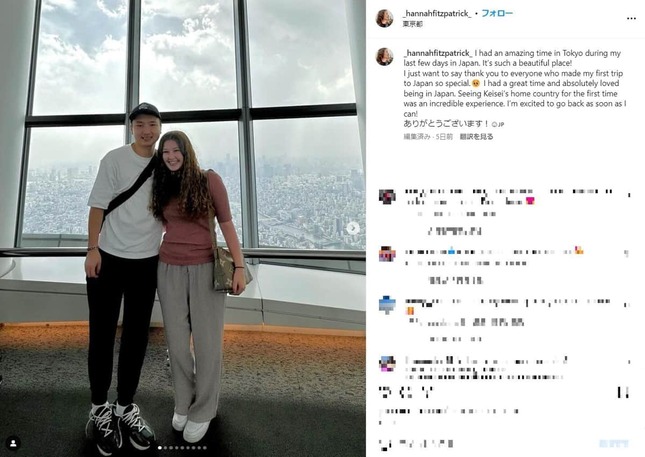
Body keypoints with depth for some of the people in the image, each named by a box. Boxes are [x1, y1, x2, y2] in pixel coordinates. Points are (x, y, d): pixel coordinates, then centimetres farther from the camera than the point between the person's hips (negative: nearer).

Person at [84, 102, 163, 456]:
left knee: (137, 337, 9)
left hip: (147, 261, 4)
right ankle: (99, 409, 19)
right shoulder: (115, 159, -5)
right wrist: (92, 250, -12)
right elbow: (98, 205, -6)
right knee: (102, 335, 4)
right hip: (108, 257, -3)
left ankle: (125, 407, 23)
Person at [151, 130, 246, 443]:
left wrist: (239, 266, -8)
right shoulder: (162, 186, 9)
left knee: (207, 342, 2)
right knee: (177, 342, 8)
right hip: (170, 270, 4)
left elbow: (226, 224, -4)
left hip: (206, 269, -3)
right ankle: (183, 403, 28)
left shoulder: (209, 180, -3)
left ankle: (202, 412, 18)